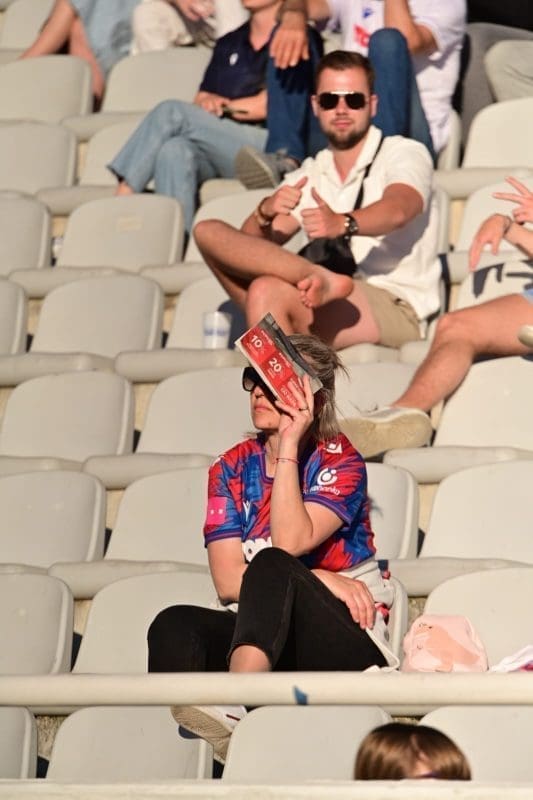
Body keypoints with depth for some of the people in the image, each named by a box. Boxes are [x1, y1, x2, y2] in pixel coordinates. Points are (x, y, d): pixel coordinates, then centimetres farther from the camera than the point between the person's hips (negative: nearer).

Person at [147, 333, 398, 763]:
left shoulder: (340, 461, 1)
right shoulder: (232, 469, 12)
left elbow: (289, 543, -18)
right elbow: (227, 579, 0)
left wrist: (289, 445, -14)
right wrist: (321, 580, -11)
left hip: (345, 640, -4)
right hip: (262, 634, 4)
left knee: (271, 566, -35)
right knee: (174, 626, -28)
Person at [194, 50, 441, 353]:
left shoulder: (404, 154, 5)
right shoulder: (308, 176, 22)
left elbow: (398, 209, -20)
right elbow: (250, 243, 10)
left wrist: (344, 224, -40)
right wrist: (265, 213, -14)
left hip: (394, 308, -6)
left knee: (268, 291, -32)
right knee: (210, 231, -11)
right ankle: (322, 279, -27)